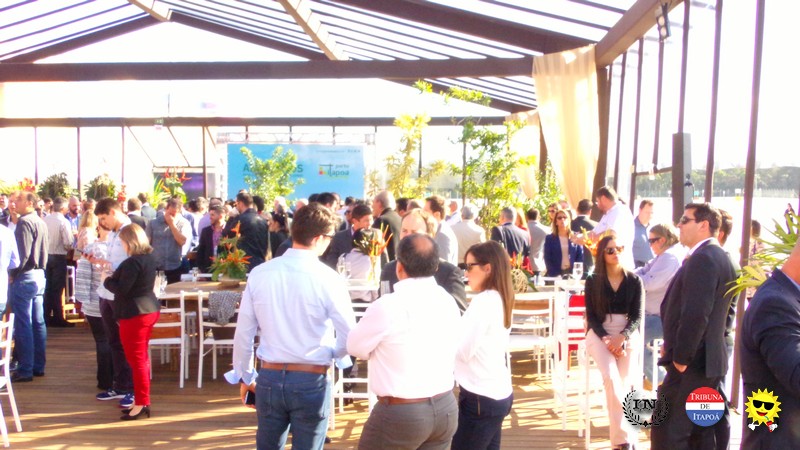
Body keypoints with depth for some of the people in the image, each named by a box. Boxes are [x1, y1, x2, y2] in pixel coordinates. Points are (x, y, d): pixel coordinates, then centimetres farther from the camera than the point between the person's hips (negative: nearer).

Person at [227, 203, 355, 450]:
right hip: (311, 382, -3)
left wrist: (244, 376, 16)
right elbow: (350, 339, -10)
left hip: (269, 378, 3)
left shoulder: (259, 274, -5)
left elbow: (243, 333, 2)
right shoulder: (328, 279, -14)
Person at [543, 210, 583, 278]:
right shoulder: (549, 238, 5)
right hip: (555, 276, -1)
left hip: (573, 274, 1)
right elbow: (547, 259, -1)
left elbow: (580, 257, 6)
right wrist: (556, 274, -13)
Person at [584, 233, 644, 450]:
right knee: (611, 378, -25)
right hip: (599, 333, -1)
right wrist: (606, 339, -15)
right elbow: (591, 316, 1)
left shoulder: (634, 280, 4)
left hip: (628, 333, 1)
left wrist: (622, 337, -16)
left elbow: (637, 316, 1)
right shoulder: (593, 281, 3)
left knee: (625, 382, -18)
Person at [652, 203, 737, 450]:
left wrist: (680, 358, -17)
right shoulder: (720, 257, 14)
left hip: (692, 362, -10)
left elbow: (695, 314, -26)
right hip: (711, 359, 10)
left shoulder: (702, 258, -18)